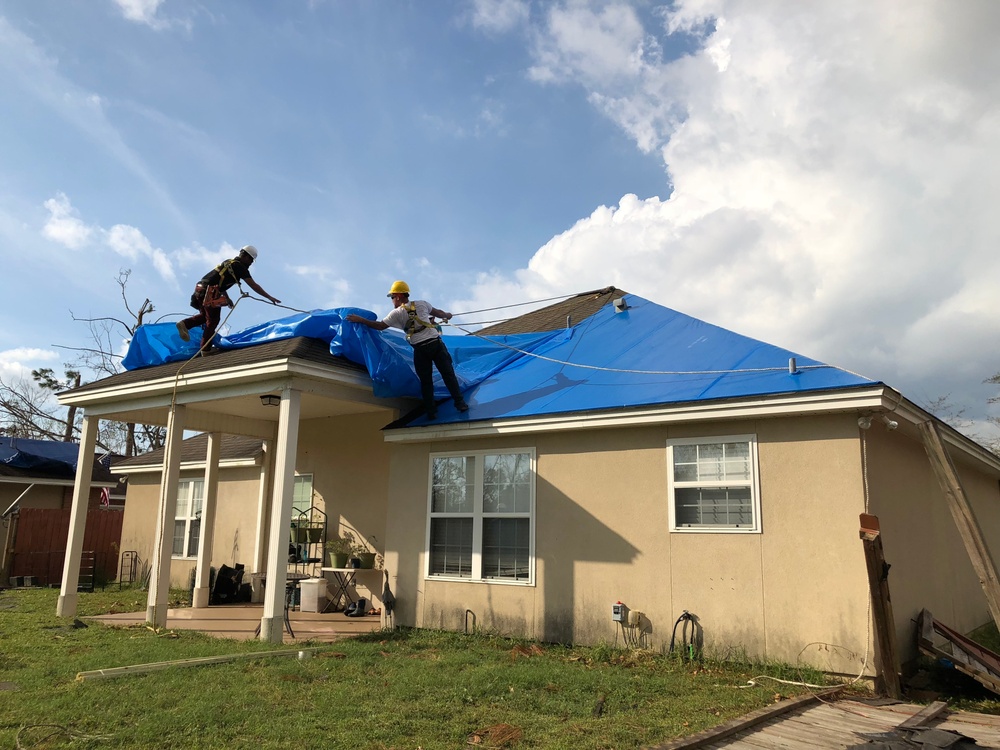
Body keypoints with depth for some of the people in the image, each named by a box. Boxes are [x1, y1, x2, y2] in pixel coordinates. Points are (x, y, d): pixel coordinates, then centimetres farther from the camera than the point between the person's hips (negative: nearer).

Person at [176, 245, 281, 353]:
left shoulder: (228, 263, 24)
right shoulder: (239, 267, -3)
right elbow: (254, 285, -6)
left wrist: (227, 298, 27)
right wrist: (270, 297, -4)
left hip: (200, 289, 8)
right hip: (209, 292, -8)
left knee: (205, 316, 24)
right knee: (213, 320, 3)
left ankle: (185, 323, 5)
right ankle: (205, 349, 5)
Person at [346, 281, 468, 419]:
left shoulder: (397, 313, 0)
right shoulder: (422, 304, 10)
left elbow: (380, 326, 2)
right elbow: (438, 313, 24)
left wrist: (360, 320, 10)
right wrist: (447, 315, 46)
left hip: (420, 349, -2)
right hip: (436, 343, 2)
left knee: (426, 381, 9)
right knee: (448, 374, 7)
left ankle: (431, 411, 12)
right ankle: (460, 403, 7)